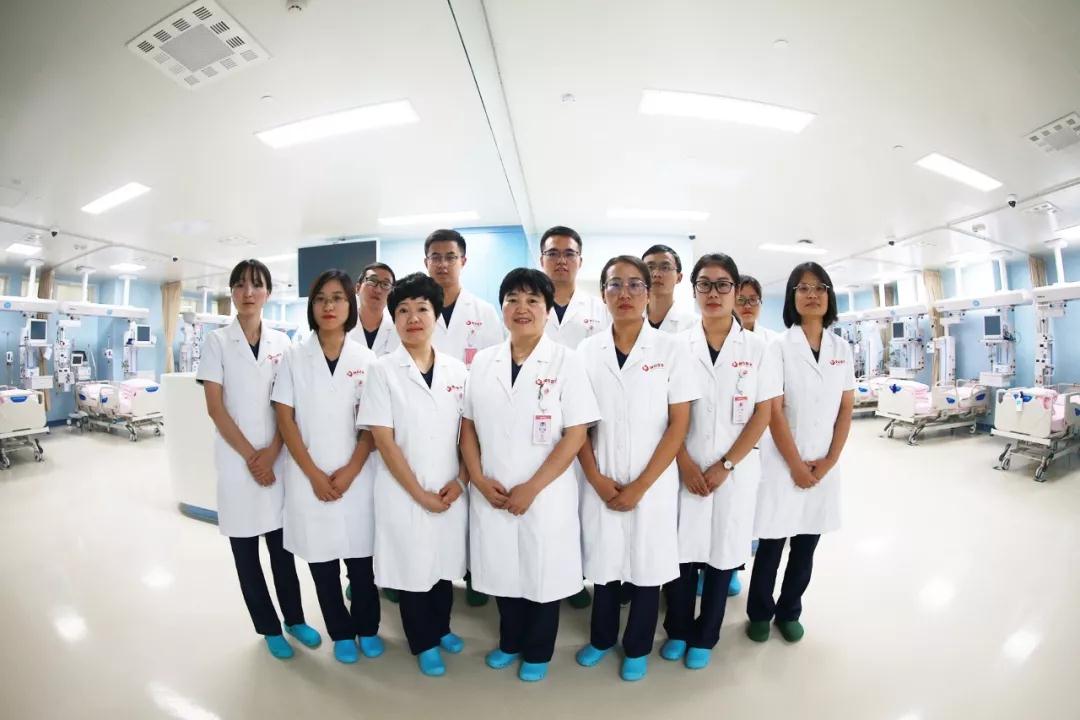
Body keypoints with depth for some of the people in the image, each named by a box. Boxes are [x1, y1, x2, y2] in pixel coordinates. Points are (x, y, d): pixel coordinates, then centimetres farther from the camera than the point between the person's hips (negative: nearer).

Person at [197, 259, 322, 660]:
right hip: (237, 460, -2)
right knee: (245, 550, 9)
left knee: (282, 544, 12)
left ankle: (294, 618, 30)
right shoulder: (217, 342, -2)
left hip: (277, 458, 2)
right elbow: (215, 407, -6)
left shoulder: (281, 342, 5)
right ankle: (268, 627, 26)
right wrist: (250, 456, -10)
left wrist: (272, 451, -8)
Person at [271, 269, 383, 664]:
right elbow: (285, 419, -2)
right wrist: (314, 475, -8)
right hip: (308, 478, 0)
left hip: (356, 476, 0)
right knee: (322, 560, 10)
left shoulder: (366, 359, 0)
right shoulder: (294, 356, 0)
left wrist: (349, 472, -9)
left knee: (361, 556, 7)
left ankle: (367, 628, 30)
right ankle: (341, 632, 30)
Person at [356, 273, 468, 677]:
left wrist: (459, 481, -7)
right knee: (412, 568, 11)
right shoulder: (382, 371, -8)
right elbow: (383, 440, -10)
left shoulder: (457, 370, 1)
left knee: (445, 563, 17)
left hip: (450, 492, 3)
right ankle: (424, 643, 34)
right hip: (403, 493, -3)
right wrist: (420, 494, -12)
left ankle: (442, 628, 42)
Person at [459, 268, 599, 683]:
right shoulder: (482, 362, 3)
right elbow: (468, 426, 7)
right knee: (503, 571, 17)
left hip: (546, 495, -3)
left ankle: (537, 653, 39)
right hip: (492, 496, 3)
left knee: (542, 574, 13)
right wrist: (479, 480, -5)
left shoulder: (566, 362, -9)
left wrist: (531, 489, -14)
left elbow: (575, 434, -11)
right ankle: (509, 642, 44)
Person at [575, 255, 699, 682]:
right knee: (603, 563, 14)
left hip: (652, 483, -1)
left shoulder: (671, 348, -6)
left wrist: (640, 486, -10)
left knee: (647, 566, 12)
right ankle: (601, 638, 41)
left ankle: (637, 648, 37)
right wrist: (597, 479, -7)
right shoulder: (588, 351, 0)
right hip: (601, 483, 2)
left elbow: (679, 424, -7)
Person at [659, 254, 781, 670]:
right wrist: (686, 465, -9)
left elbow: (762, 414, -2)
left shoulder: (755, 348, 0)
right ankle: (677, 630, 31)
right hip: (685, 468, 0)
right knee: (680, 550, 7)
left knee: (722, 553, 11)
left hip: (736, 470, 0)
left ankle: (704, 638, 32)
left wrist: (725, 466, -9)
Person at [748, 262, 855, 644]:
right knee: (772, 544, 5)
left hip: (825, 466, 4)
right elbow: (774, 412, -11)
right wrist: (797, 466, -11)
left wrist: (828, 462, -3)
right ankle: (760, 613, 25)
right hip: (783, 462, -4)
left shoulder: (842, 349, 6)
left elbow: (846, 409, 6)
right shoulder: (779, 347, -7)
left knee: (806, 545, 14)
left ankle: (789, 612, 33)